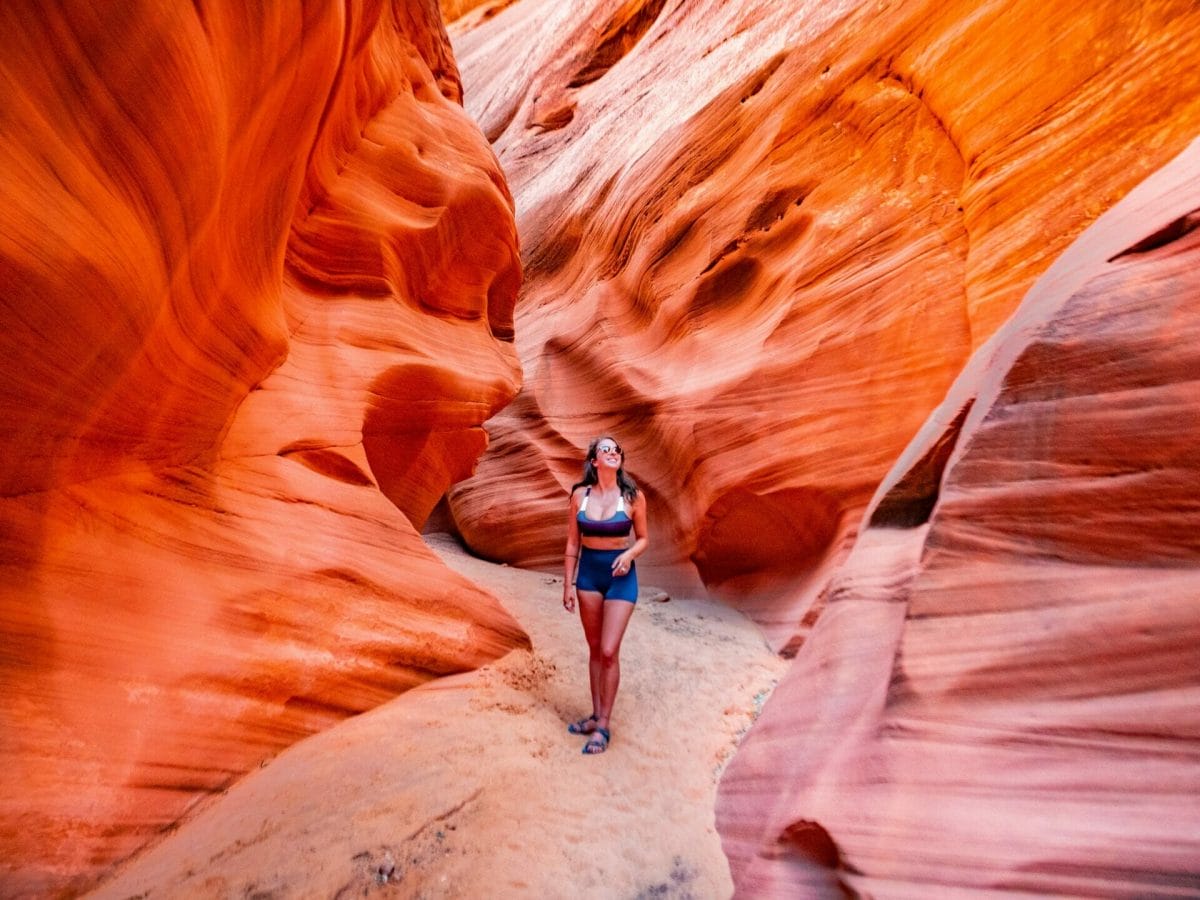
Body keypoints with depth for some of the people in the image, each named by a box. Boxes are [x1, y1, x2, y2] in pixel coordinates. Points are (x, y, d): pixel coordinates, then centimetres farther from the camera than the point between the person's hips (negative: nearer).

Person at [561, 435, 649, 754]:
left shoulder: (633, 497, -10)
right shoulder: (580, 495, -4)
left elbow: (643, 538, 2)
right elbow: (572, 543, 2)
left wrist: (629, 555, -18)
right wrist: (568, 584, 2)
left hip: (620, 576, -2)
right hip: (588, 574, 3)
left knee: (609, 652, -3)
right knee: (595, 649, 15)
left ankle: (603, 726, 13)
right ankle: (596, 714, 30)